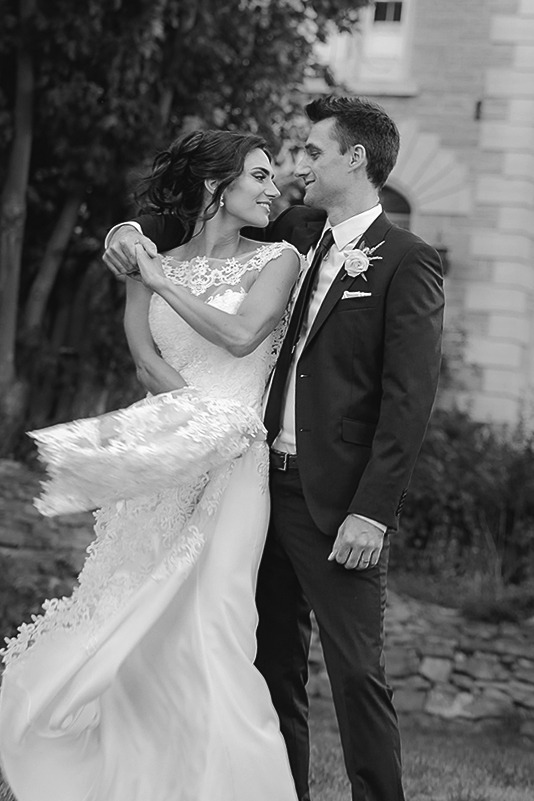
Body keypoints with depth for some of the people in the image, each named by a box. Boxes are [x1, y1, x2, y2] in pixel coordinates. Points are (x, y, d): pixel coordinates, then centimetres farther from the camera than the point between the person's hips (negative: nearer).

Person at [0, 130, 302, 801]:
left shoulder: (276, 261, 5)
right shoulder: (148, 273, 12)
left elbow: (241, 335, -11)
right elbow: (148, 365, -2)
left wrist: (164, 283, -1)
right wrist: (206, 416, -17)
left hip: (231, 467, -3)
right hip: (156, 468, 3)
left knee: (210, 628, -12)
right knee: (129, 634, 1)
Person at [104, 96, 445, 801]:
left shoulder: (408, 262, -7)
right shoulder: (294, 234, 12)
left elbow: (409, 400, -12)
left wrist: (372, 512, -18)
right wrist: (136, 229, 6)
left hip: (338, 504, -7)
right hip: (269, 483, 7)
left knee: (356, 674, -4)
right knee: (273, 665, 11)